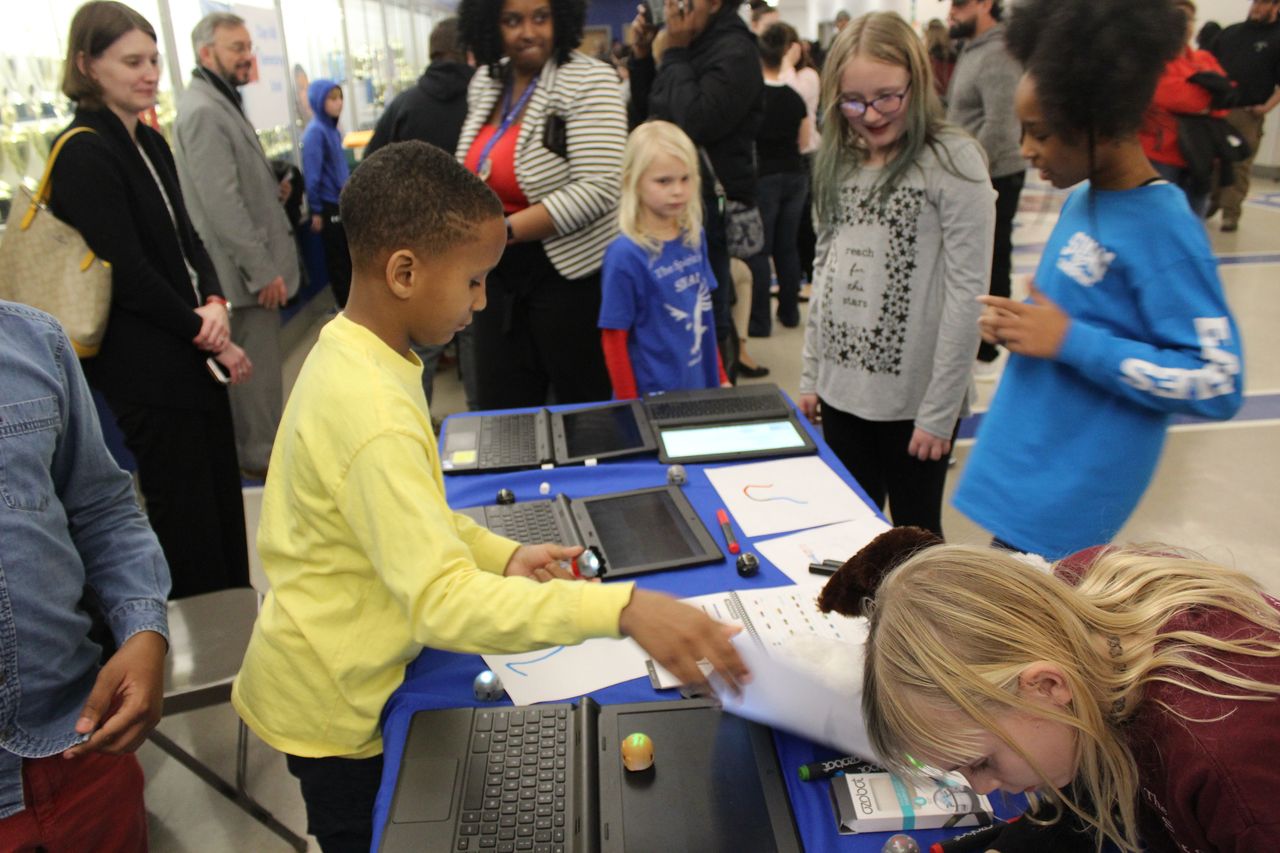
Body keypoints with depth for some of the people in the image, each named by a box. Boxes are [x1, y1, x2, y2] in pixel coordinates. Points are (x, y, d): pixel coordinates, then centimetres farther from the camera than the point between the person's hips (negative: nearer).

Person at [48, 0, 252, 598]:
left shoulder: (150, 143, 12)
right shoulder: (84, 154, -14)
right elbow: (129, 273, -18)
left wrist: (214, 304, -7)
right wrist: (209, 338, -12)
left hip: (192, 354, 8)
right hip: (145, 368, -8)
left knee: (222, 499, 15)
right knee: (184, 513, 1)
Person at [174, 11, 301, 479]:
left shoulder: (220, 103, 16)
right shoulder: (203, 111, -18)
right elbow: (222, 203, -23)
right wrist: (263, 270, -22)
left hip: (253, 264, 10)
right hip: (244, 270, -10)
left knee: (258, 365, 18)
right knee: (257, 367, -1)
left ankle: (259, 447, 31)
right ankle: (262, 457, 10)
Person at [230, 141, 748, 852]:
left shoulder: (343, 352, -3)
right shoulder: (376, 419, -34)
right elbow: (441, 601, -41)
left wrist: (499, 555, -5)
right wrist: (622, 610, -48)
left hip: (319, 677, 8)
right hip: (330, 708, -8)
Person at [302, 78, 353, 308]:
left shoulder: (333, 129, 8)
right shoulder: (315, 132, -16)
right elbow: (312, 175, -17)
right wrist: (316, 211, -17)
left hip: (343, 202, 8)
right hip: (329, 205, -8)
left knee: (349, 254, 15)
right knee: (337, 257, 4)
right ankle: (345, 304, 15)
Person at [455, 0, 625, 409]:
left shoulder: (588, 80, -12)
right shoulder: (484, 84, 7)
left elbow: (597, 188, -22)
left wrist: (505, 231, -24)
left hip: (572, 275, -6)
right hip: (500, 276, 6)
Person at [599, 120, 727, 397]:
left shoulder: (694, 237, 1)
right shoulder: (625, 255, -16)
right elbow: (614, 339, -11)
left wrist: (720, 377, 12)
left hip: (701, 386, 5)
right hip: (653, 396, -5)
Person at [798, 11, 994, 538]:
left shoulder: (952, 162, -11)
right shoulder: (838, 163, 8)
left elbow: (967, 291, -13)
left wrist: (940, 410, -15)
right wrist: (810, 374, 10)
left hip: (913, 396, -5)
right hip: (841, 388, 5)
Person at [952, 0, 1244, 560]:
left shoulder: (1162, 230, -19)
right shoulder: (1081, 200, 7)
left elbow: (1218, 384, -21)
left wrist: (1069, 341, -23)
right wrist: (1019, 323, 1)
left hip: (1069, 492, -8)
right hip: (1020, 463, 8)